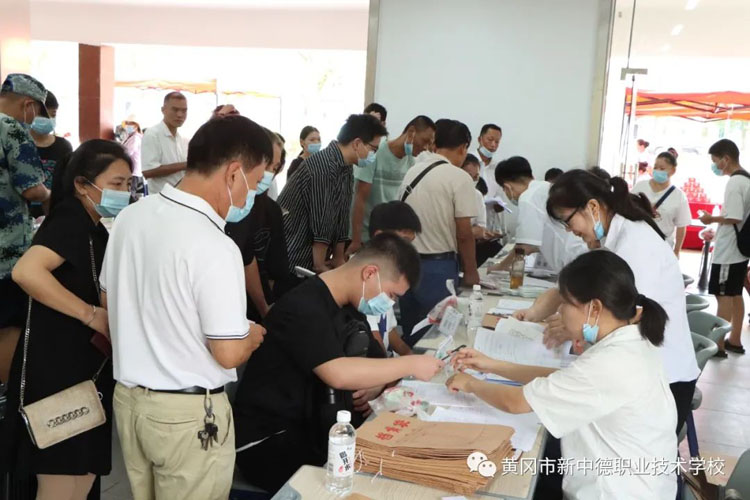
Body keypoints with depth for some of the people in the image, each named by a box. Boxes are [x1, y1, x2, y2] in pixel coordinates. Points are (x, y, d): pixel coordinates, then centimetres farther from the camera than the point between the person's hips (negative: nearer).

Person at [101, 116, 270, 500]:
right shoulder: (215, 247, -25)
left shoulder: (130, 216, -2)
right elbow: (229, 354, -22)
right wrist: (252, 336, -2)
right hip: (187, 413, -7)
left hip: (128, 396, 7)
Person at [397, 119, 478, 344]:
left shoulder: (413, 171, 7)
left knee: (410, 333, 17)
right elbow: (463, 234, -12)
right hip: (437, 266, -6)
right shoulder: (459, 178, -11)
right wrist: (471, 273, 0)